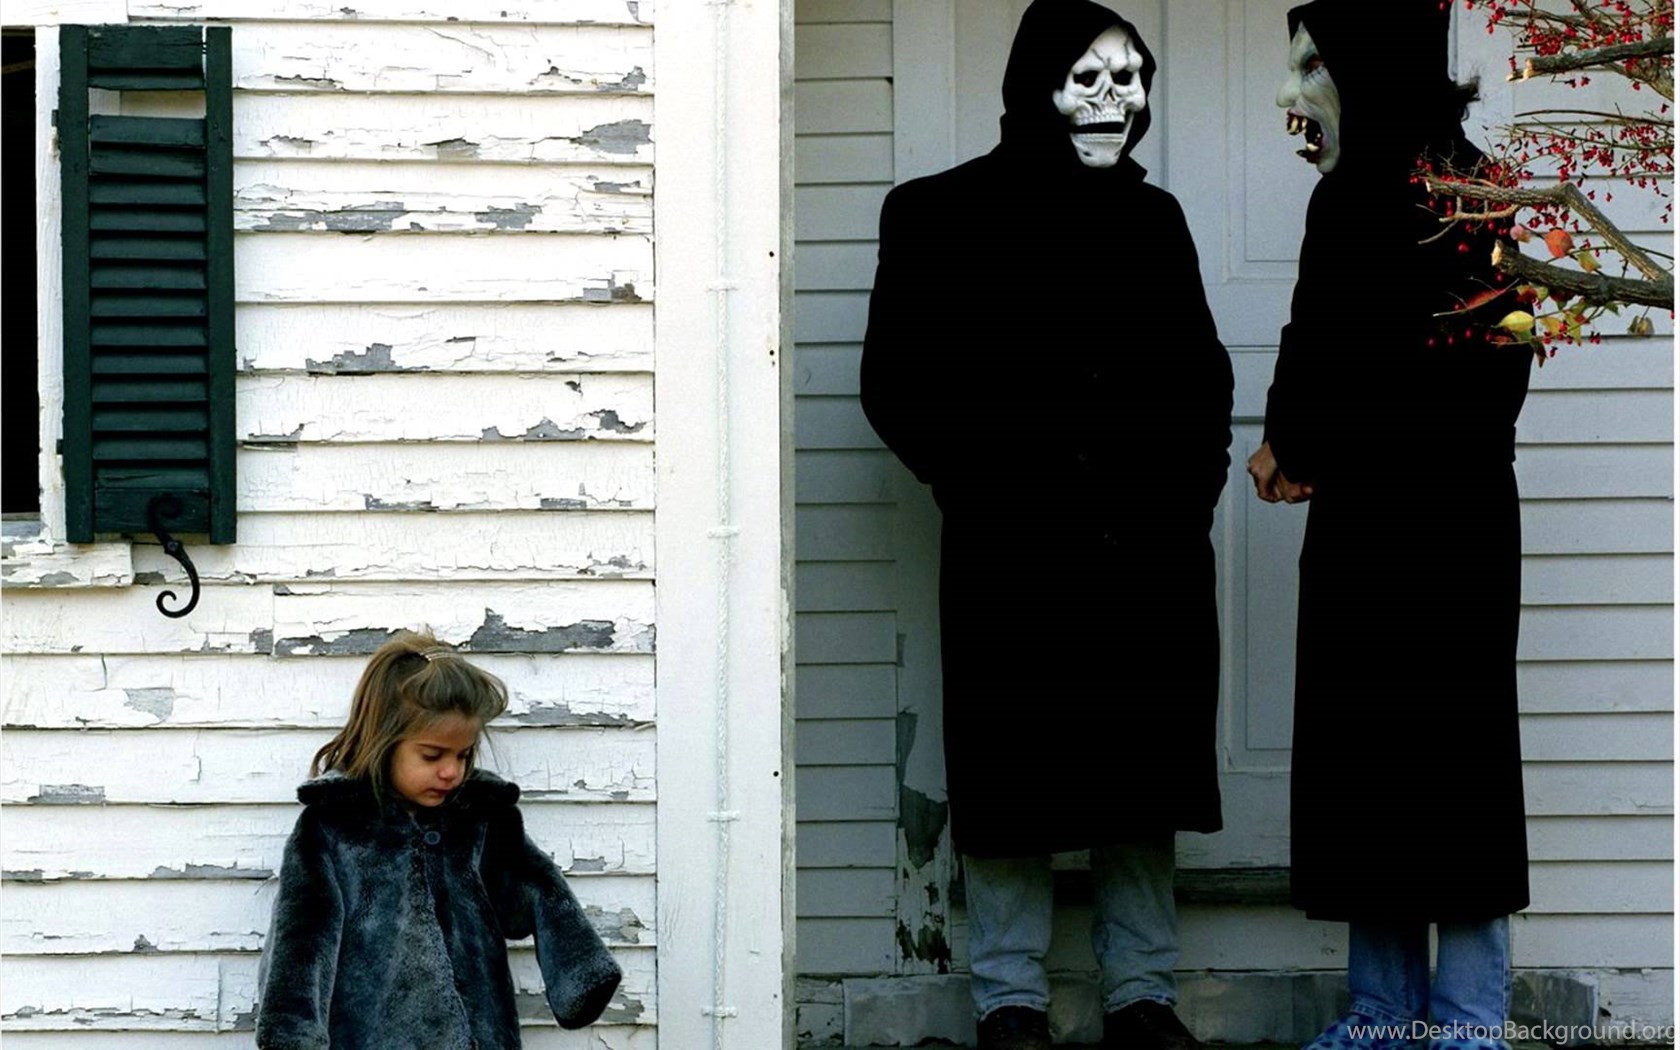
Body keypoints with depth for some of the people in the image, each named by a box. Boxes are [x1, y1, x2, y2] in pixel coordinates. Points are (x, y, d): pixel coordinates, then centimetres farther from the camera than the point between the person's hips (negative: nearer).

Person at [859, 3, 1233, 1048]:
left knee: (1144, 771, 8)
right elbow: (900, 382, -2)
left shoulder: (1155, 217, 12)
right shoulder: (945, 214, -1)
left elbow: (1204, 372, 18)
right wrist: (983, 488, -8)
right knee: (1015, 772, 1)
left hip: (1151, 545, 4)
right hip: (1014, 550, -4)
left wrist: (1193, 482, 4)